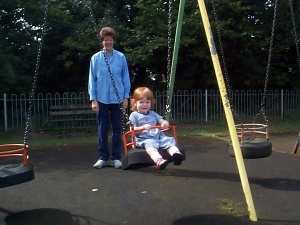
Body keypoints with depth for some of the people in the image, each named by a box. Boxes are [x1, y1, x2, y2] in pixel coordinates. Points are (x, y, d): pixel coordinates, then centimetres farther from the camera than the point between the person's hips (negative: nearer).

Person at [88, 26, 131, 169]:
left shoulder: (121, 57, 0)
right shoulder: (95, 58, 1)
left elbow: (125, 78, 4)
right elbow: (92, 79, 2)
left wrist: (126, 97, 2)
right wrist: (93, 99, -3)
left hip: (117, 99, 0)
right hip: (102, 99, 0)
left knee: (117, 130, 6)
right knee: (102, 130, 6)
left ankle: (116, 158, 17)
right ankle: (103, 157, 17)